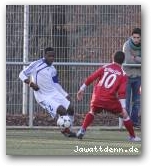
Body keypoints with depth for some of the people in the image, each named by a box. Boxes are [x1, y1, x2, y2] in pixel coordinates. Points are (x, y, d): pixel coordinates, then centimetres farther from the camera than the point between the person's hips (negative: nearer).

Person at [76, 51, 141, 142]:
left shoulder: (105, 67, 12)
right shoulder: (123, 74, 4)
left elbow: (90, 78, 7)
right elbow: (122, 92, -7)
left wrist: (82, 89, 14)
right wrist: (123, 108, -11)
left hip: (97, 98, 3)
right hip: (110, 99, -3)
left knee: (92, 112, 30)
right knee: (124, 114, 15)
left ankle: (82, 130, 13)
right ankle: (133, 136, 17)